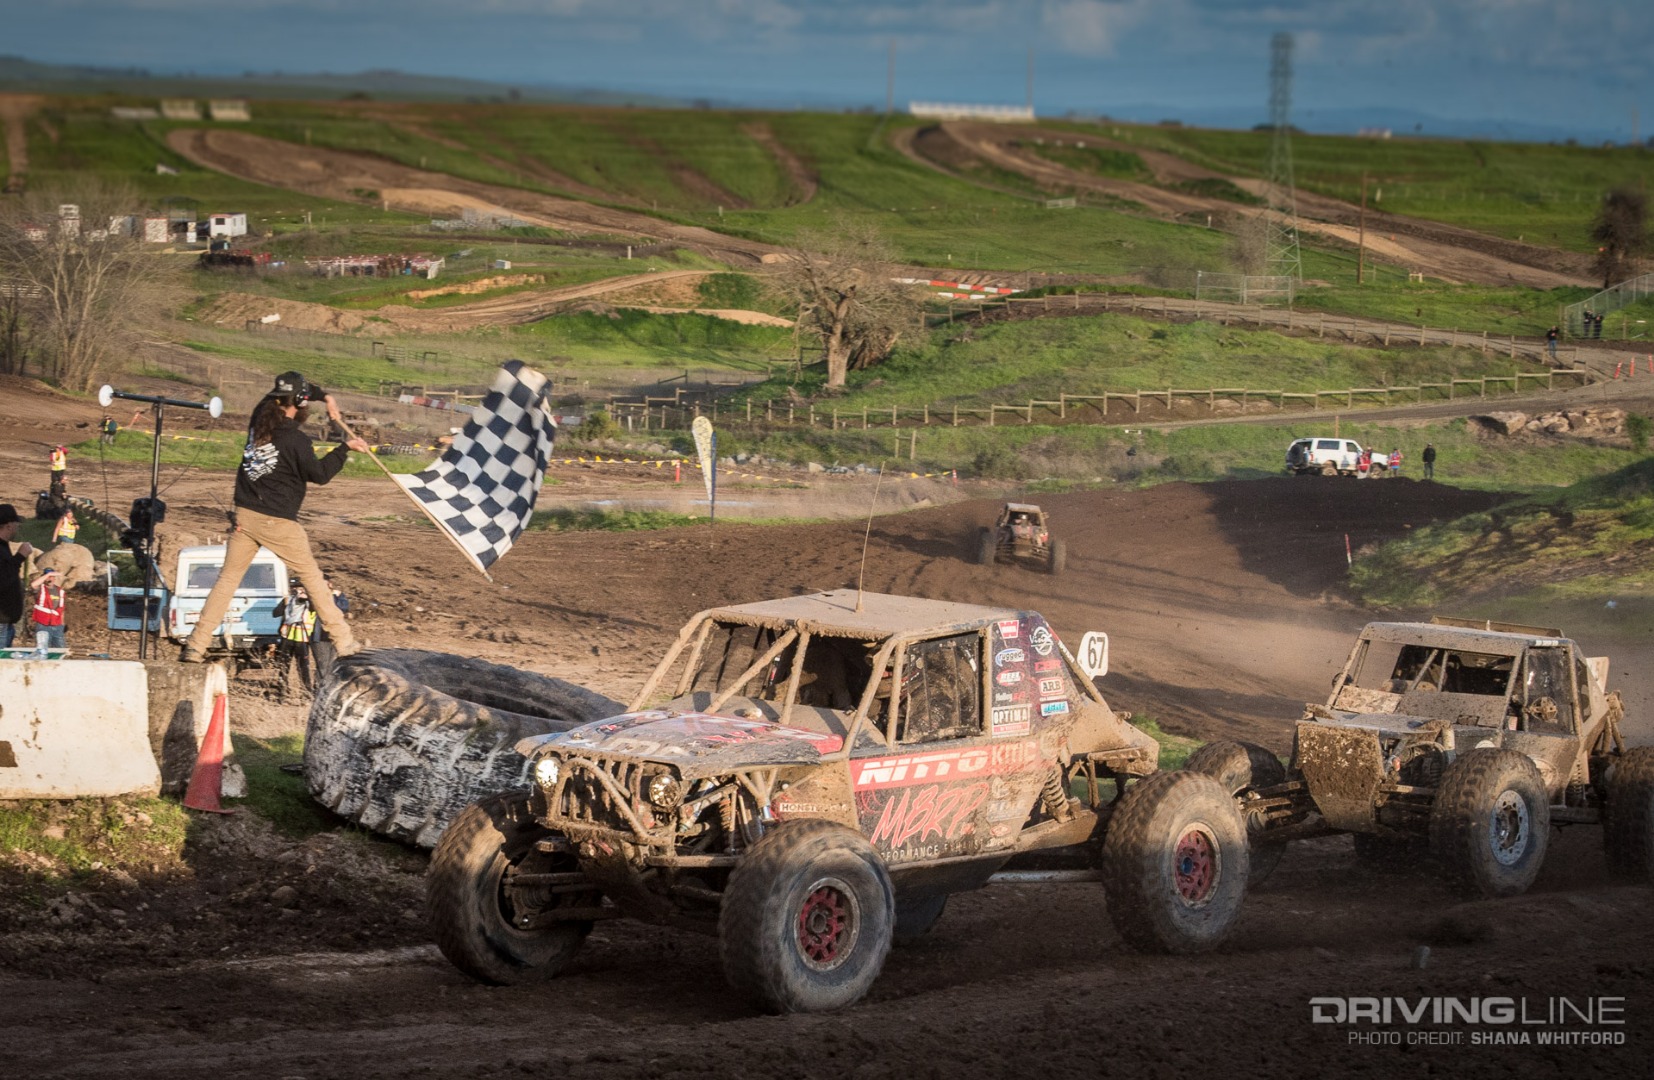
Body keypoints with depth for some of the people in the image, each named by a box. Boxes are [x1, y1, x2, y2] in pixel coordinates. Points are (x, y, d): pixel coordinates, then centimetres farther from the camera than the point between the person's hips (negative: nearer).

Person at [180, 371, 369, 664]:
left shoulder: (260, 417, 2)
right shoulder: (295, 439, -17)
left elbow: (291, 392, 21)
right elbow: (319, 474, -4)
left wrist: (324, 395, 17)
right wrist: (345, 449, 3)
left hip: (245, 515, 5)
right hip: (278, 522, -5)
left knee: (228, 578, 8)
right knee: (312, 577, 9)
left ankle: (196, 646, 1)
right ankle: (342, 640, 13)